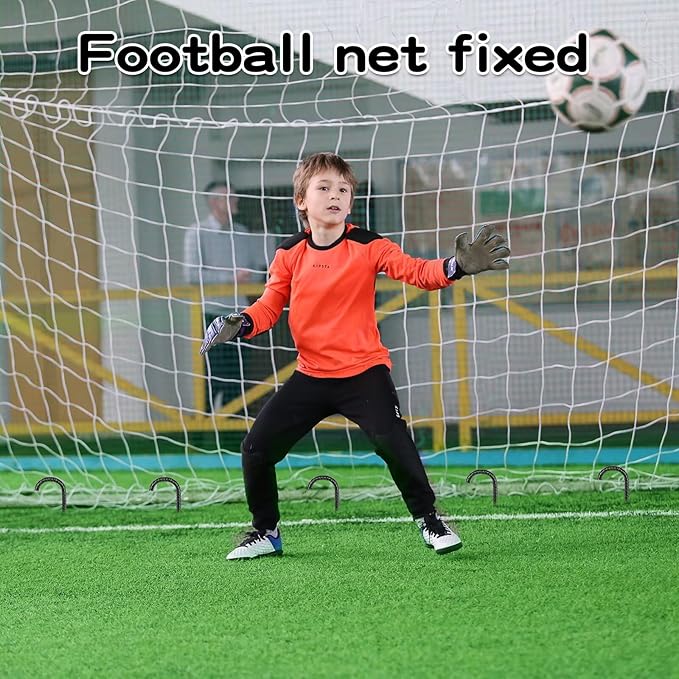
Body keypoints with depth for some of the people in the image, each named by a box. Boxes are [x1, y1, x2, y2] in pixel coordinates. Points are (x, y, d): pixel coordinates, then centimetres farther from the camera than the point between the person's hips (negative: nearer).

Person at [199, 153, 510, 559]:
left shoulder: (368, 246, -8)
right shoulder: (290, 254, 1)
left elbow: (419, 272, -16)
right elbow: (270, 305, 4)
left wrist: (458, 266, -35)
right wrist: (241, 324, -17)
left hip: (364, 371, -3)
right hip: (311, 376, 3)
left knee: (394, 444, -21)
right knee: (256, 449, 0)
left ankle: (429, 519, 1)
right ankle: (265, 532, 20)